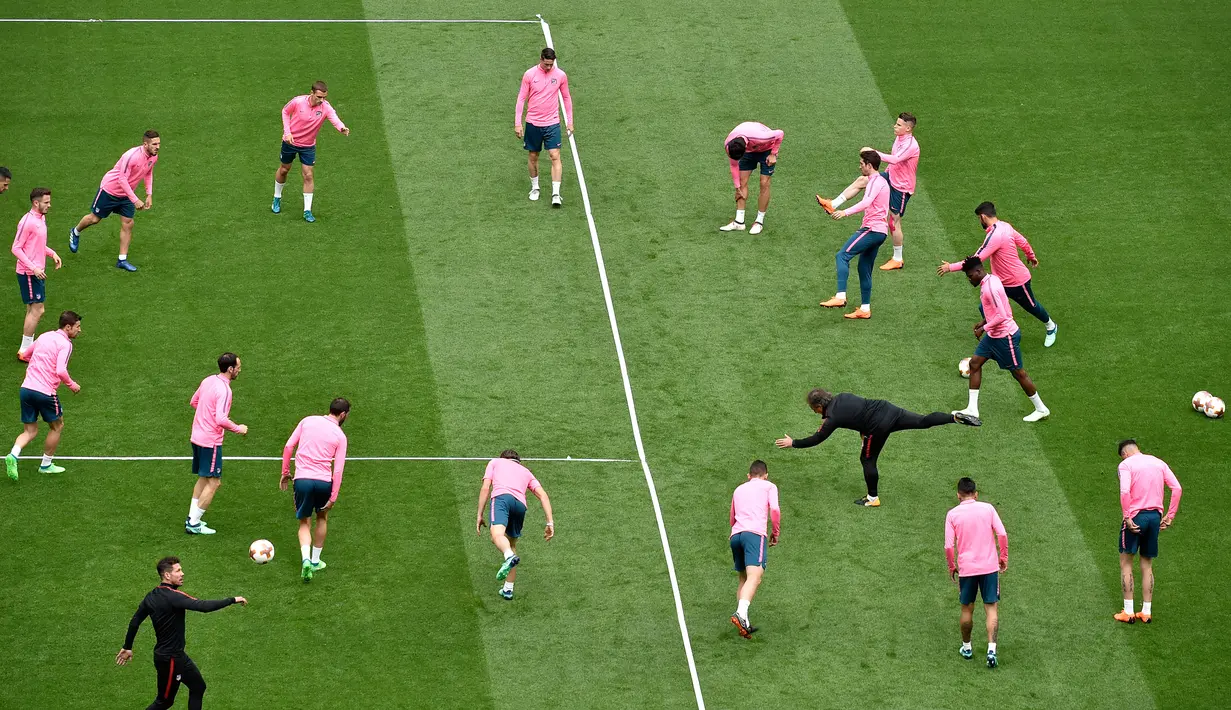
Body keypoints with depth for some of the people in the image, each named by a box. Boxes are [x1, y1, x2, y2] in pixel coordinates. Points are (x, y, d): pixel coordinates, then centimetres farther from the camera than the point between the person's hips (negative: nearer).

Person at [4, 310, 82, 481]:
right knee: (57, 427, 18)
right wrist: (72, 385, -5)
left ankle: (13, 455, -14)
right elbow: (61, 371, -23)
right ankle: (46, 465, 27)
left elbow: (27, 353, 29)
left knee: (30, 431, 13)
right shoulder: (65, 344, -10)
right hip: (45, 392, -6)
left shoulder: (44, 336, 13)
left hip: (26, 388, 6)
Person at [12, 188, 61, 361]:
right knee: (36, 311, -7)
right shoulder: (27, 222, -19)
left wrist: (52, 253, 7)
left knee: (34, 311, 14)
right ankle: (24, 351, -1)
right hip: (29, 273, -9)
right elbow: (16, 248, -18)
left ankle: (28, 347, 23)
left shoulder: (41, 218, 10)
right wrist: (34, 268, -23)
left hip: (37, 272, 9)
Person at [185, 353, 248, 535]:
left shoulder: (208, 381, 6)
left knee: (203, 478, 20)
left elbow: (193, 402, 20)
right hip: (210, 442, -9)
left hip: (197, 437, 9)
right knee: (214, 482, -1)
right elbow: (221, 420, -28)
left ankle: (192, 518, 23)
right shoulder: (223, 389, -21)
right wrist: (238, 429, -12)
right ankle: (194, 524, -1)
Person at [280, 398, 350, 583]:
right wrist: (333, 497, -1)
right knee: (322, 518, 26)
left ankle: (306, 559, -13)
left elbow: (288, 446, 4)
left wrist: (285, 473, 14)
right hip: (324, 481, -1)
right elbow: (338, 469, -4)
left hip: (302, 479, 1)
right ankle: (315, 561, 31)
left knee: (304, 523, 12)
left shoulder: (307, 421, 6)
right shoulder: (340, 436, 1)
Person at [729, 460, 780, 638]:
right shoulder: (769, 486, 17)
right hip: (755, 533, -6)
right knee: (754, 577, -20)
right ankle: (741, 613, -43)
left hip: (735, 535, 6)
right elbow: (774, 509, 1)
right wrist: (776, 533, 13)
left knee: (744, 580, 16)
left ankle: (744, 624, 5)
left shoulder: (739, 490, 30)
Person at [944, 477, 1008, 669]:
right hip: (990, 567, 0)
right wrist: (1004, 557, 7)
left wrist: (952, 566, 10)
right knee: (992, 608, 1)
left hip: (966, 568, 0)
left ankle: (966, 647, 27)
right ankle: (991, 649, -12)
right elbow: (1002, 534, -5)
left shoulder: (953, 514, -2)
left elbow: (948, 546, -5)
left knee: (967, 609, 15)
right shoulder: (987, 508, -1)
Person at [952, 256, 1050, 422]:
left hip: (1005, 336, -10)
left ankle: (1041, 409, 15)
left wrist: (984, 328, -19)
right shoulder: (991, 279, 5)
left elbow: (1001, 316, -29)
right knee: (975, 363, 8)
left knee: (1018, 372, 2)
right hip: (993, 334, 10)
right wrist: (985, 321, 12)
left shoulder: (990, 288, -25)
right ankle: (972, 409, 11)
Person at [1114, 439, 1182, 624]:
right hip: (1155, 516, 5)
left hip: (1135, 517, -5)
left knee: (1126, 562, 7)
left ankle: (1128, 612, 4)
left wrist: (1127, 517, -15)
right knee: (1147, 565, 15)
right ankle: (1146, 612, 15)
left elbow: (1125, 491, -20)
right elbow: (1177, 488, 5)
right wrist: (1170, 516, 6)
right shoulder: (1158, 463, 12)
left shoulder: (1126, 464, -4)